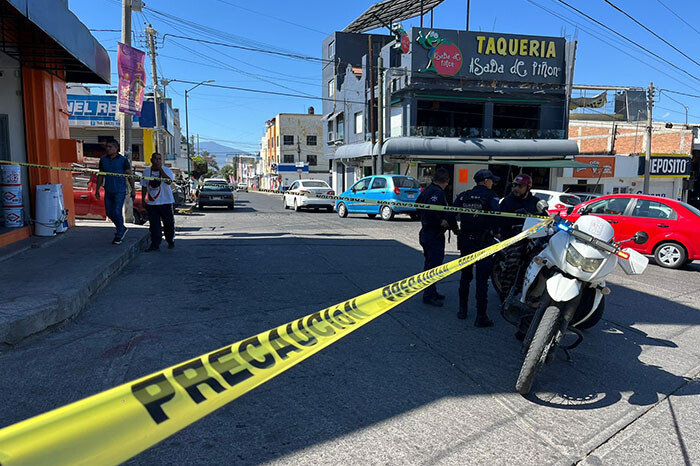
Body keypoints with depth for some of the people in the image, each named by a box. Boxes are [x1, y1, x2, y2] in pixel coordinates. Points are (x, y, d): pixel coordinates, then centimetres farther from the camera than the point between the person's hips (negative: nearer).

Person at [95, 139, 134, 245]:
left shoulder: (123, 160, -4)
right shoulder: (103, 159, 8)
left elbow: (129, 175, -2)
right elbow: (100, 175, 15)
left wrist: (133, 189, -4)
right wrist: (97, 189, 13)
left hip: (120, 191, -5)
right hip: (108, 191, 5)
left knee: (117, 212, -9)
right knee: (109, 212, 8)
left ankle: (119, 235, 5)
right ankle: (122, 229, 30)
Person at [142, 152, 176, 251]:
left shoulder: (166, 170, -3)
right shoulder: (146, 171, 8)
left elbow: (169, 181, -23)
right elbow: (144, 186, 15)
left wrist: (160, 169, -26)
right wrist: (143, 199, 10)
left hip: (165, 202, -2)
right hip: (151, 203, 2)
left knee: (168, 223, 5)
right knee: (154, 225, -2)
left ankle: (171, 242, 24)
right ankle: (155, 245, 2)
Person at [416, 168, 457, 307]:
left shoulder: (427, 190, 13)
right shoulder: (438, 192, -18)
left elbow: (417, 204, 23)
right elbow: (431, 209, -33)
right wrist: (441, 221, -22)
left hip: (426, 232, 10)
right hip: (435, 234, -10)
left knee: (430, 262, 17)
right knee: (434, 264, -6)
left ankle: (431, 292, 28)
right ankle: (429, 295, -2)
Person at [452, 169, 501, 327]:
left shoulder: (464, 195, 7)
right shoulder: (490, 195, -5)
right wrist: (495, 231, -8)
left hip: (465, 240, 5)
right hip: (483, 241, -5)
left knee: (465, 275, 17)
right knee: (482, 278, -1)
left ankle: (462, 309, 25)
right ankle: (481, 316, 0)